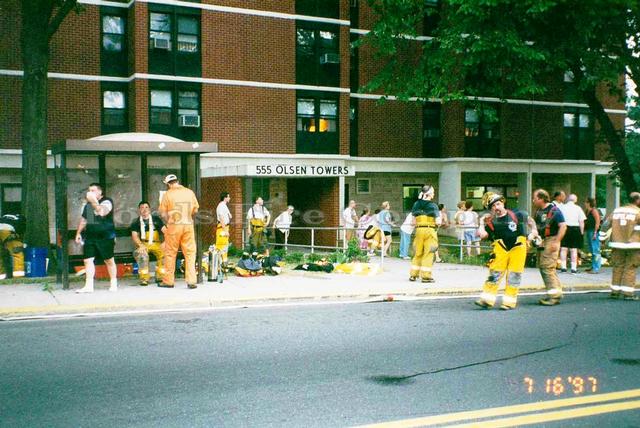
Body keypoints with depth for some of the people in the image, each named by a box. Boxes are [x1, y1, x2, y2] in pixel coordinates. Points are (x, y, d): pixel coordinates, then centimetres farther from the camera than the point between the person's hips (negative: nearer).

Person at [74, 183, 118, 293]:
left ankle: (113, 284, 14)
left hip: (105, 237, -6)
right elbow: (83, 220, 25)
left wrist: (94, 201, -30)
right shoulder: (87, 204, 17)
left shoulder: (106, 201, -4)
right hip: (89, 237, 6)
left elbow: (102, 212, -24)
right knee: (87, 260, -3)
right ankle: (89, 286, -1)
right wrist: (78, 233, 20)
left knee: (109, 260, 2)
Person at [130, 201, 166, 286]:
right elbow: (134, 236, -2)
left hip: (156, 243, 1)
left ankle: (160, 276, -16)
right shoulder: (136, 222, 11)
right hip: (143, 244, -1)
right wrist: (140, 245, -23)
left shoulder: (156, 219, 11)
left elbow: (164, 230, -1)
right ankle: (144, 278, -28)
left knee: (164, 253, -30)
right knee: (142, 254, -35)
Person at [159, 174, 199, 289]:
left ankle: (168, 281, 16)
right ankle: (191, 281, 3)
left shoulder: (167, 194, -4)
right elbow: (195, 210, 7)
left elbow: (163, 213, -4)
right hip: (188, 225, 2)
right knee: (190, 254, 6)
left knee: (170, 254, 9)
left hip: (174, 226, -2)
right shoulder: (190, 192, 4)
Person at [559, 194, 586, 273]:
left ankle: (563, 267, 4)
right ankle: (574, 268, 4)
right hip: (575, 229, 0)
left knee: (563, 249, 6)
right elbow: (581, 222, -2)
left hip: (564, 228, 0)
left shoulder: (562, 207, 2)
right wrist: (581, 232, 3)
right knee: (574, 250, 4)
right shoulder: (578, 208, 1)